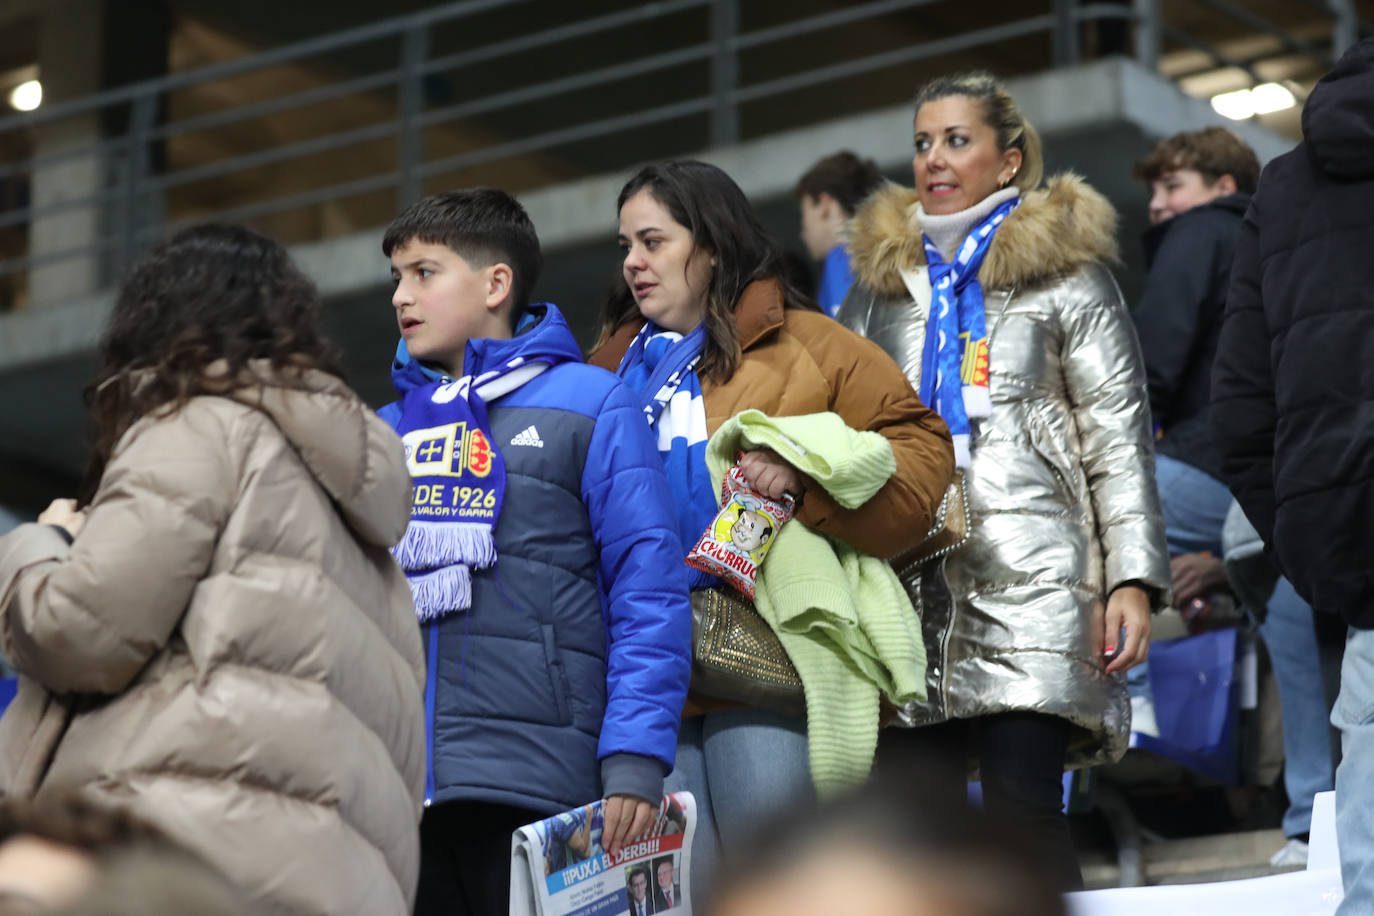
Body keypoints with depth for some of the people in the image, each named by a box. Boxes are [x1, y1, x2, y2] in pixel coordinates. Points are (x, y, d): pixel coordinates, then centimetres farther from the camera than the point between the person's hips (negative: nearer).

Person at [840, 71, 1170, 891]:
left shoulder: (1064, 272, 9)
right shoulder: (880, 282, 20)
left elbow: (1120, 437, 5)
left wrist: (1133, 579, -6)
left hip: (1032, 577, -4)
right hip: (910, 584, 4)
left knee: (1024, 807, -12)